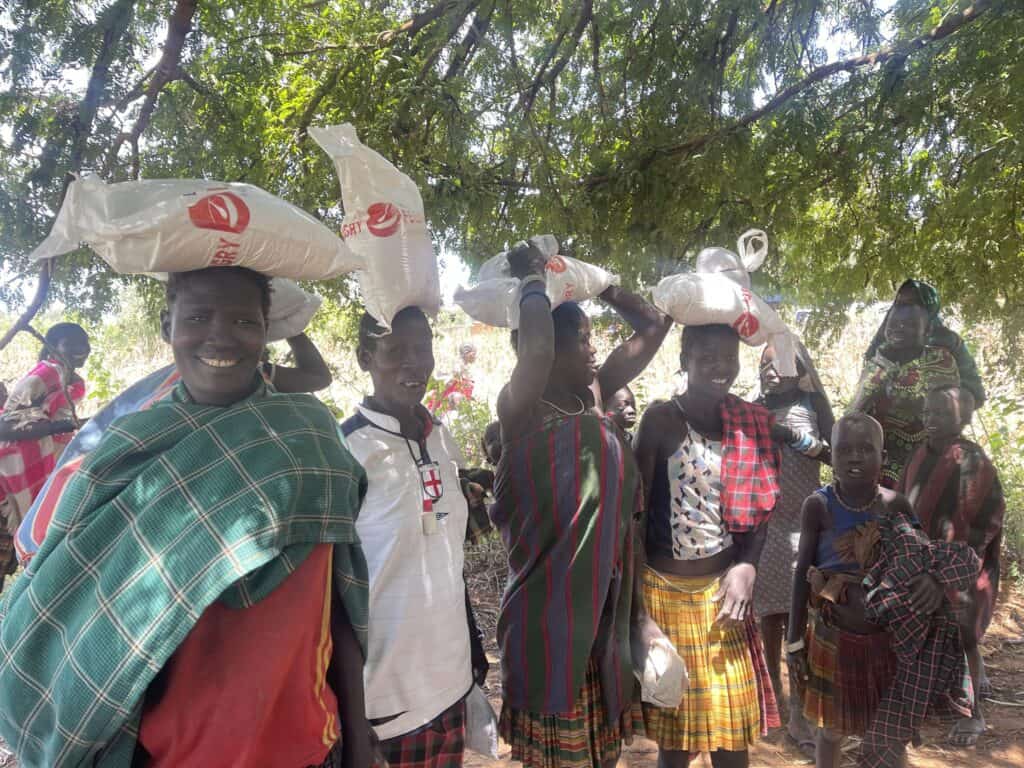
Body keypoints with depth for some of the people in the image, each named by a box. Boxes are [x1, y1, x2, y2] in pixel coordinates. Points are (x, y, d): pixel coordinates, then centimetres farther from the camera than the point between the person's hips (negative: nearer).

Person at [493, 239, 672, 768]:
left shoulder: (594, 397, 5)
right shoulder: (521, 410, -15)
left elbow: (653, 326, 9)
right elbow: (536, 348, -36)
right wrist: (532, 278, -17)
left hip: (605, 614, 7)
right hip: (551, 616, -7)